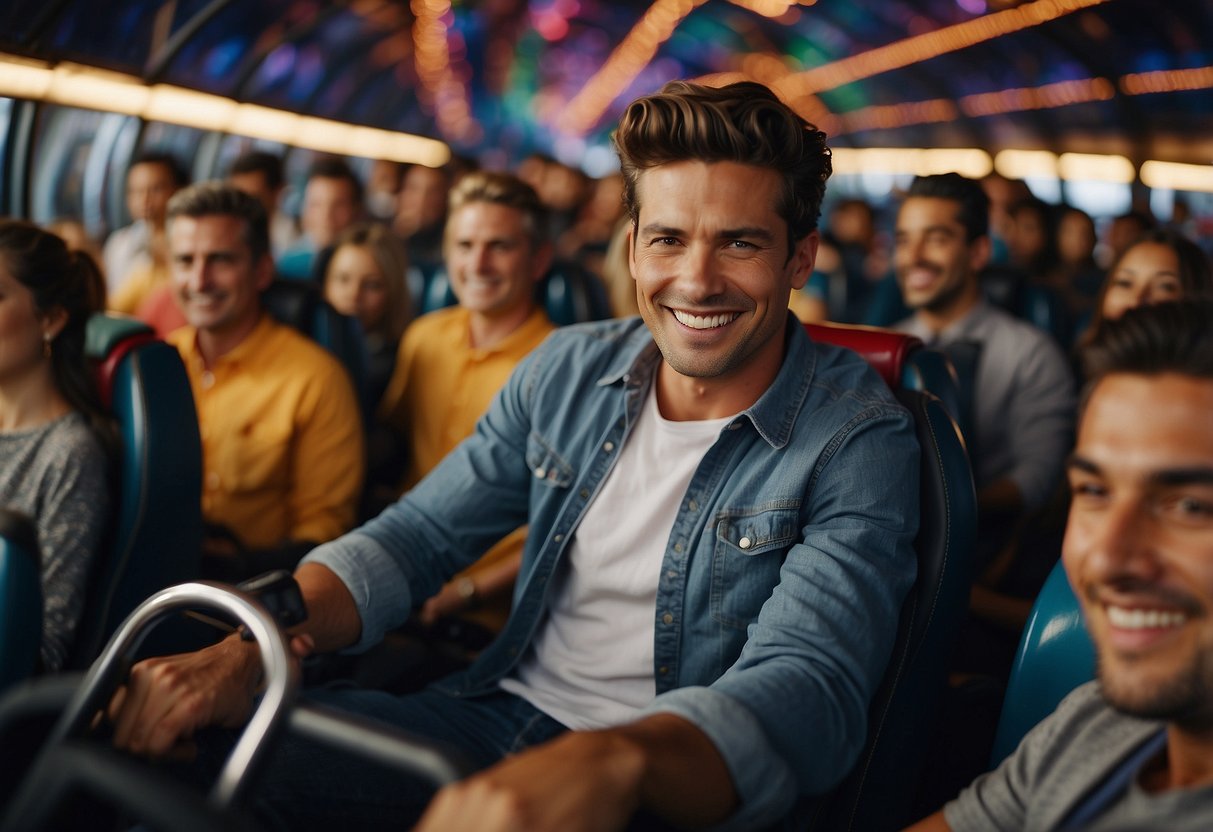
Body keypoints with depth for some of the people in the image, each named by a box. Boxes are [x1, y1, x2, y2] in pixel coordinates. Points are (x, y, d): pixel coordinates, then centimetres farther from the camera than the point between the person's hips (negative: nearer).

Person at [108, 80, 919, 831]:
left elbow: (810, 685, -25)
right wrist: (249, 649, -16)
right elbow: (419, 533, 3)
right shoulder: (568, 369, 3)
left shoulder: (859, 440, -13)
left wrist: (614, 762, -46)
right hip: (503, 713, 4)